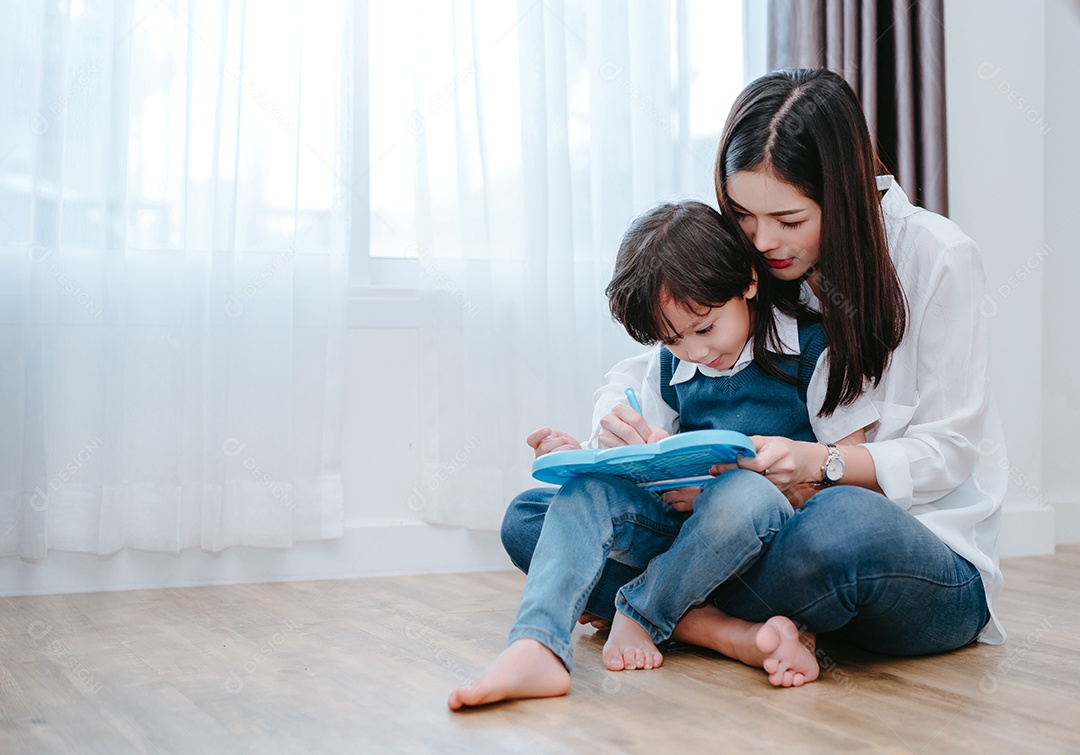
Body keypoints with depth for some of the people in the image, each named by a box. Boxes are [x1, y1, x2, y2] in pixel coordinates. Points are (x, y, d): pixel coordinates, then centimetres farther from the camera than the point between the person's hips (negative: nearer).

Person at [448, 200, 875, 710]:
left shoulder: (812, 349, -4)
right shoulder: (669, 367, 11)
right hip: (686, 528, 5)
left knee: (745, 493, -39)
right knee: (588, 487, -20)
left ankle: (640, 614, -17)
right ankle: (536, 648, -41)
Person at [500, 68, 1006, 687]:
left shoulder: (936, 258, -9)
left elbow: (949, 450, -9)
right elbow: (639, 374, 9)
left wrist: (823, 462, -26)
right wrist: (616, 422, -16)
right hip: (777, 535, 5)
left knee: (847, 522, -45)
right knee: (529, 519, -7)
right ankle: (734, 633, -27)